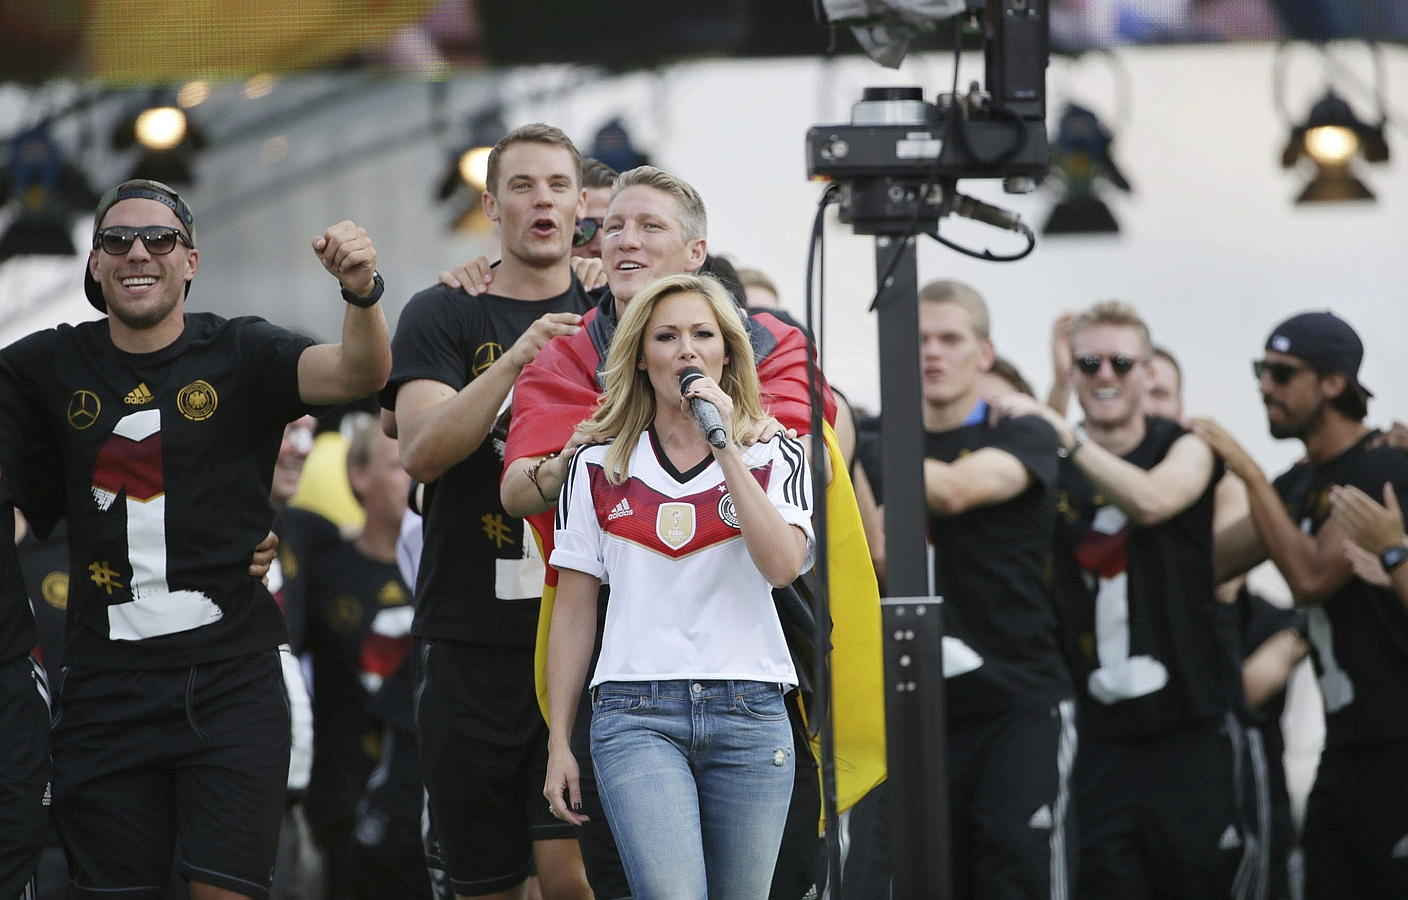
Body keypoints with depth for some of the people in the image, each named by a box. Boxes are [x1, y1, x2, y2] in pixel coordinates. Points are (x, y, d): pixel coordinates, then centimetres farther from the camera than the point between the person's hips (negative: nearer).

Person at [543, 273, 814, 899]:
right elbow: (573, 612, 11)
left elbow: (784, 565, -10)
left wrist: (725, 450, -11)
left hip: (748, 709, 1)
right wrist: (559, 743, 7)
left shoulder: (775, 458, 8)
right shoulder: (599, 467, 9)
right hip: (635, 712, -1)